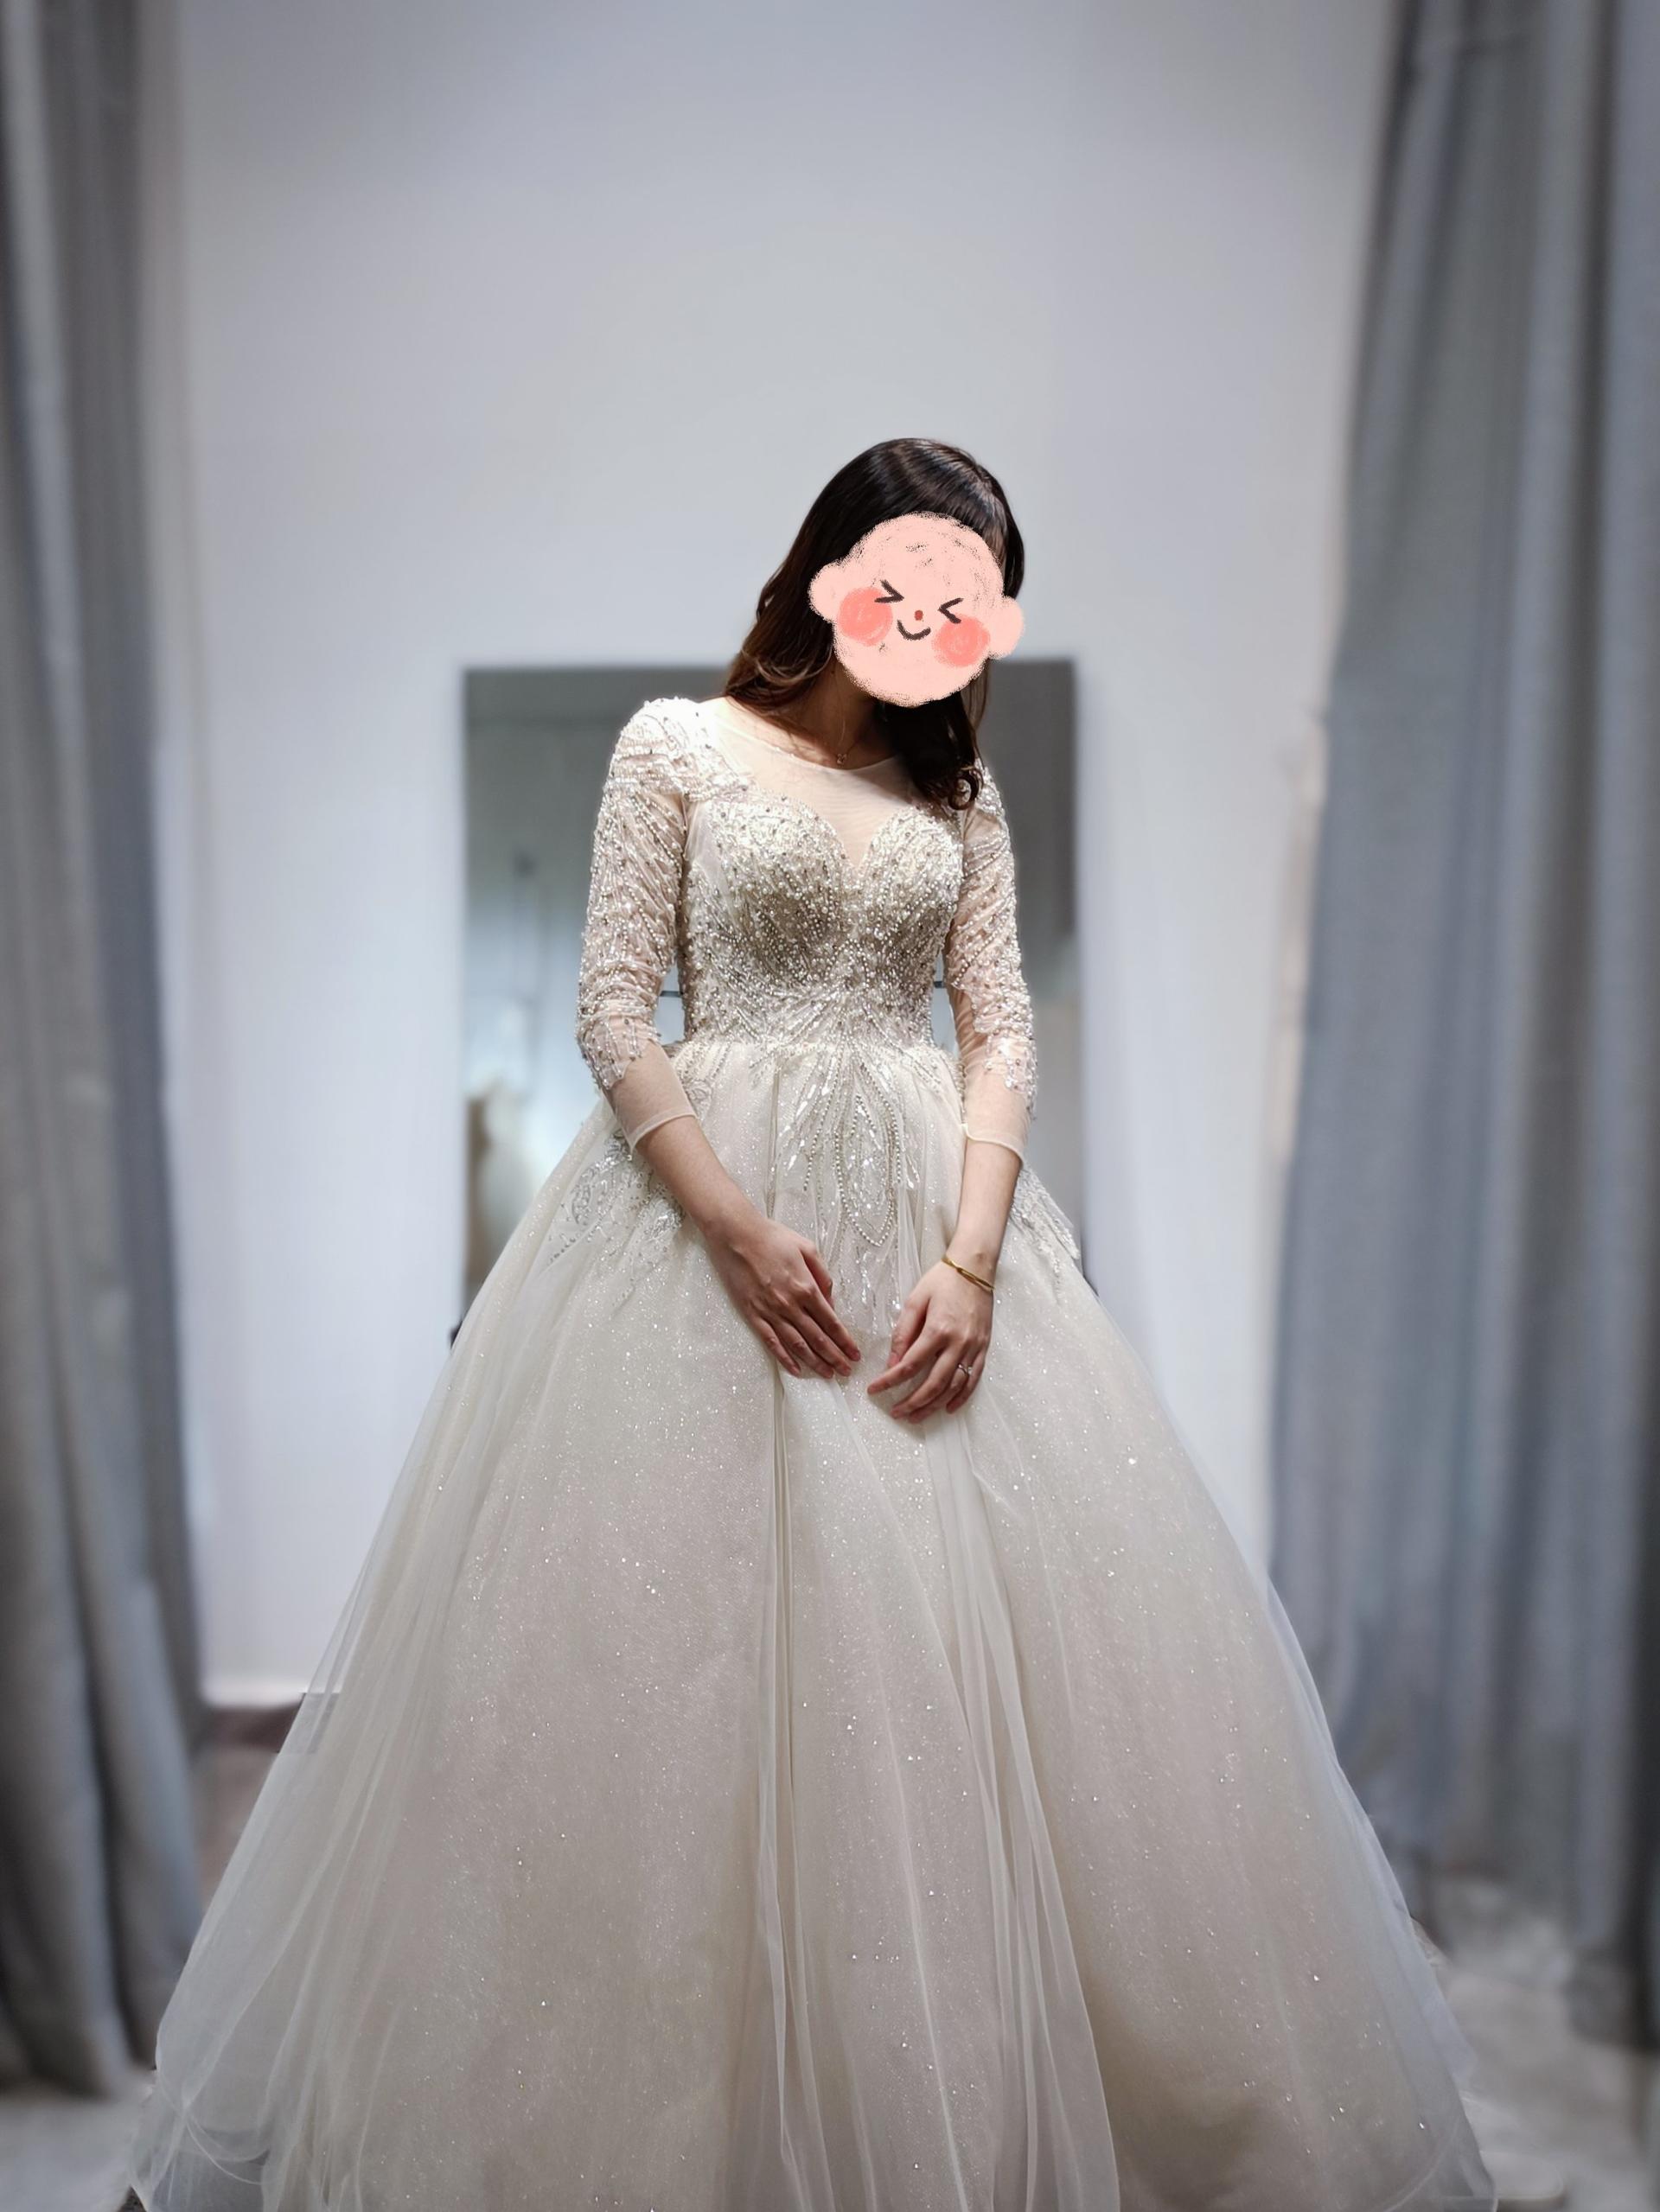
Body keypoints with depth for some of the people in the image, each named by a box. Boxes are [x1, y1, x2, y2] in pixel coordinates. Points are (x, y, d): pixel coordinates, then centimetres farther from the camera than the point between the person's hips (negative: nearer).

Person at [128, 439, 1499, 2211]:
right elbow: (613, 1012, -4)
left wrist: (971, 1261, -10)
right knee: (686, 1644, 0)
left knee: (955, 1634, 3)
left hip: (926, 1210, 3)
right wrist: (737, 1228, -15)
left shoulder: (957, 781, 12)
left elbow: (1000, 1029, 4)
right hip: (704, 1202, -3)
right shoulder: (677, 744, 3)